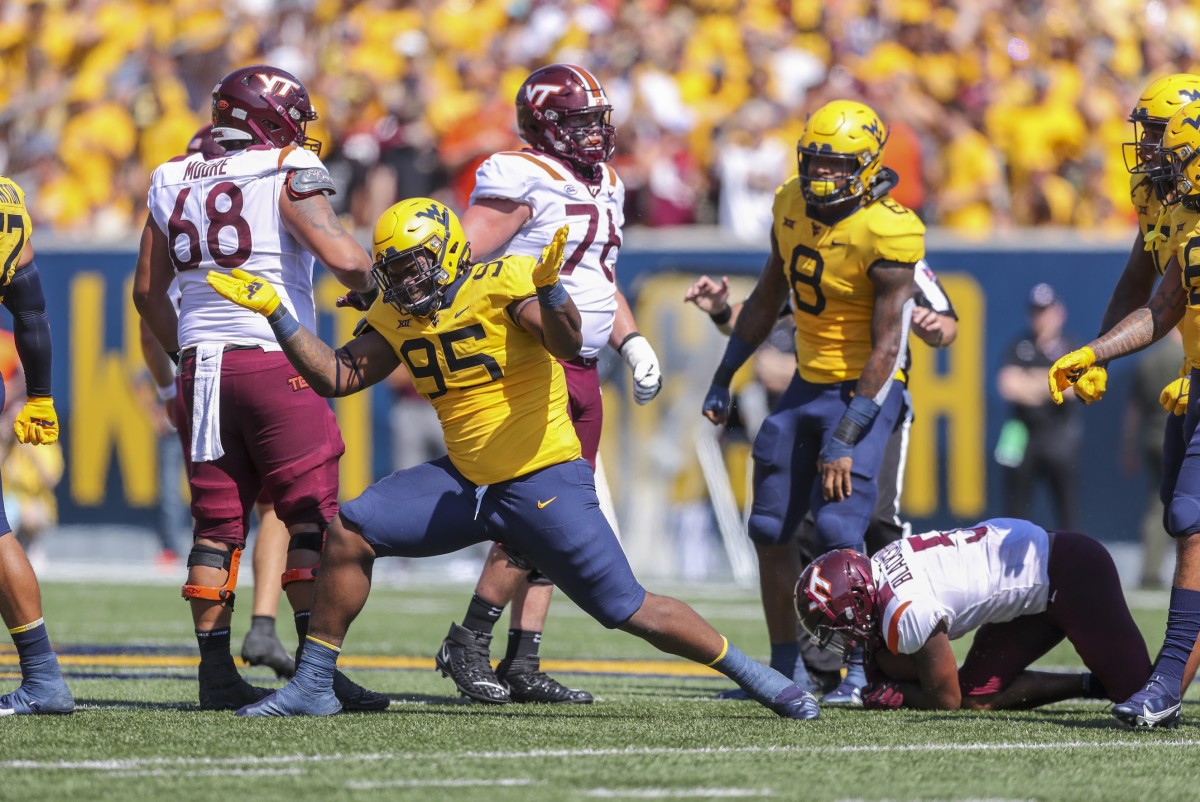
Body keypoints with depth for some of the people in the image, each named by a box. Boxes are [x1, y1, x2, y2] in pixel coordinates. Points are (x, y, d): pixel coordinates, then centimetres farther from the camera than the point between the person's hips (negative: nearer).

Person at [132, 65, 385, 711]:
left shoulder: (173, 184, 13)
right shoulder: (286, 175, -5)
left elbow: (148, 290, 19)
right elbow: (341, 257, -17)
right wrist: (371, 283, 5)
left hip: (202, 365, 6)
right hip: (275, 361, -6)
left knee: (216, 523, 9)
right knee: (312, 516, -4)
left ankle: (215, 670, 7)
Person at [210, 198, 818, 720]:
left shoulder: (503, 282, -14)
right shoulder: (398, 317, 7)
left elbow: (568, 344, -28)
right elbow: (337, 376, 9)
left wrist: (548, 286, -47)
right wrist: (274, 312, 2)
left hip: (544, 483, -6)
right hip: (465, 483, 6)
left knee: (630, 611, -6)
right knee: (349, 532, -6)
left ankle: (750, 674, 12)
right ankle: (312, 685, 3)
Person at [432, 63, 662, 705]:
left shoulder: (604, 185, 17)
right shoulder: (523, 179, -10)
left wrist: (631, 341, 15)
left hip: (580, 373, 9)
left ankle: (523, 665, 11)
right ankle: (467, 645, -2)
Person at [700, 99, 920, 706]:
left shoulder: (885, 235, -22)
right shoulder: (793, 206, 1)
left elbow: (887, 347, -22)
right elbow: (767, 300, 16)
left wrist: (845, 439, -25)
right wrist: (723, 379, 17)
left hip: (864, 391, -8)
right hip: (808, 384, 8)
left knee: (837, 530, -18)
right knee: (770, 530, 8)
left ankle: (859, 672, -7)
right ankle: (786, 668, 20)